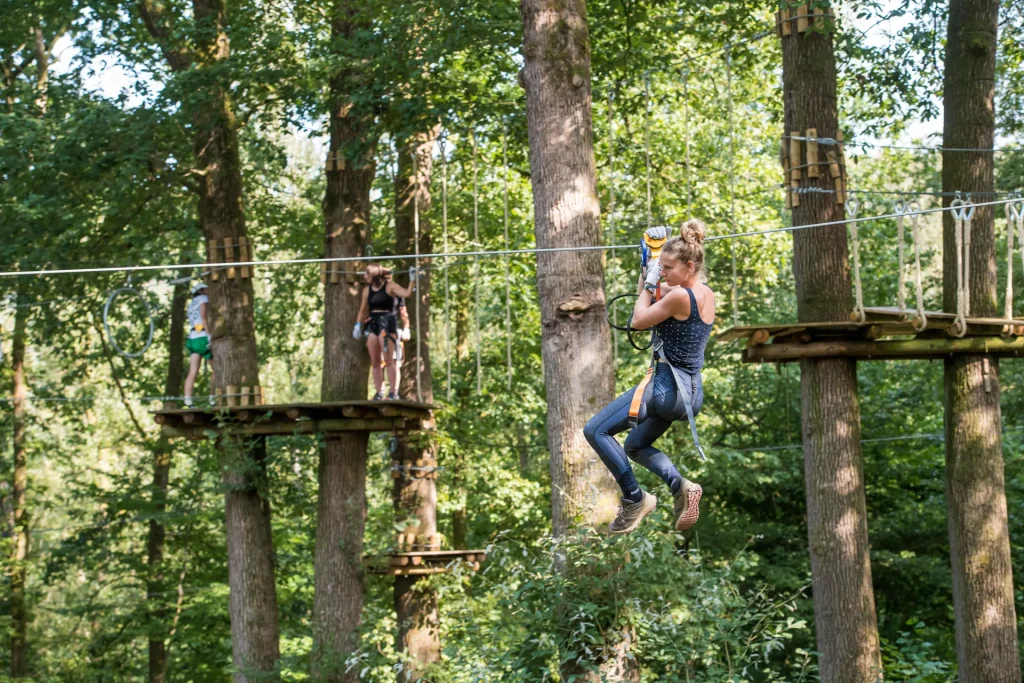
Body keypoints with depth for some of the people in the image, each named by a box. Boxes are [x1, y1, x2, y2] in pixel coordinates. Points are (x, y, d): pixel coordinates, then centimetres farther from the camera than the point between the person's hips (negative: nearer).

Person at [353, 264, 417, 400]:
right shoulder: (367, 290, 11)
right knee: (375, 362, 5)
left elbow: (407, 293, -15)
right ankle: (379, 393, 10)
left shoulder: (390, 287, -5)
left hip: (387, 324, -6)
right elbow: (363, 310, 18)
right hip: (373, 325, 6)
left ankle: (393, 392, -6)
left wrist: (412, 279, -21)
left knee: (389, 360, -8)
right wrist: (358, 325, 13)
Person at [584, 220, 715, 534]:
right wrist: (650, 263, 15)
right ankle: (680, 485, 3)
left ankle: (635, 498, -7)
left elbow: (639, 320, -9)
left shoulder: (680, 296, -20)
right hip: (691, 391, 10)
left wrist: (650, 283, 1)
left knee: (595, 430, -7)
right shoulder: (706, 293, 10)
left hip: (667, 386, -10)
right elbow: (649, 294, 23)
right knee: (635, 445, 26)